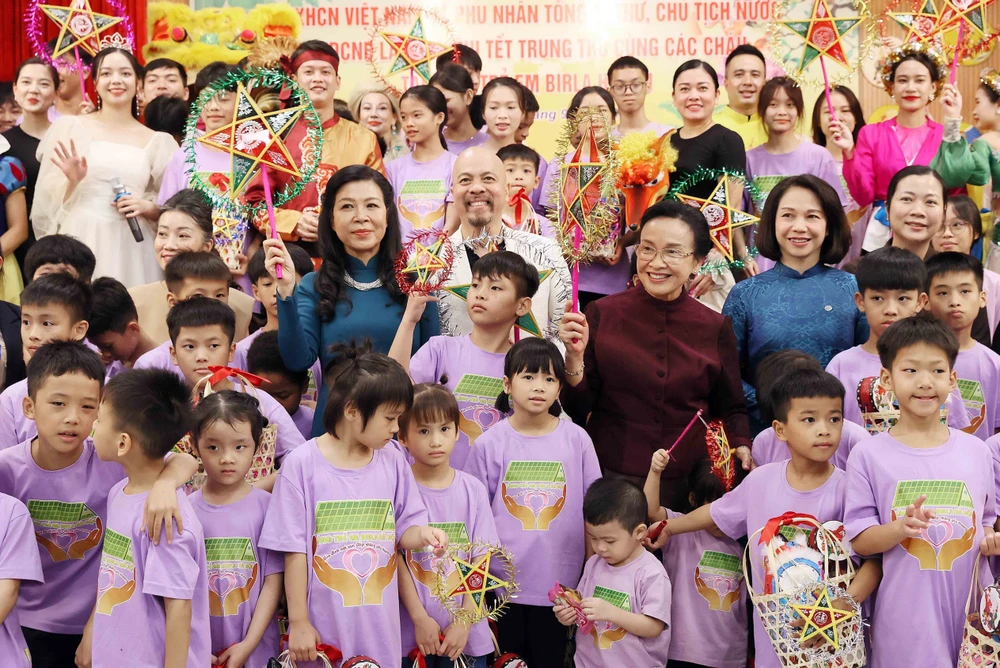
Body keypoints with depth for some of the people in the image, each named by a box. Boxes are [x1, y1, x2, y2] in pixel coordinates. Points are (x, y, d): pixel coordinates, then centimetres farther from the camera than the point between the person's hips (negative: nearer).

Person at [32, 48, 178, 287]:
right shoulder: (69, 128, 5)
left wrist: (147, 207, -6)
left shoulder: (157, 141, 9)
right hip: (81, 242, -1)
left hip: (132, 249, 1)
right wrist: (71, 182, -13)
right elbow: (48, 199, 5)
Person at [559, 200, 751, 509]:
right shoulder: (601, 314, -4)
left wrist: (742, 447, -8)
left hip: (688, 483, 1)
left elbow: (731, 409, 11)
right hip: (608, 477, -1)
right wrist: (575, 356, -18)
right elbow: (578, 408, -2)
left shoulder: (715, 328, 1)